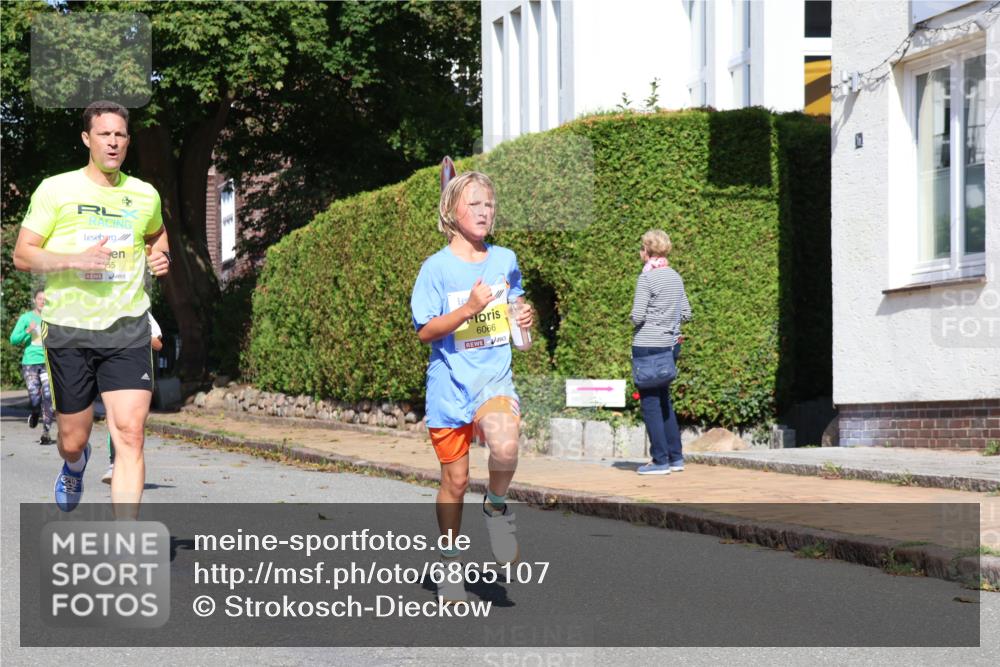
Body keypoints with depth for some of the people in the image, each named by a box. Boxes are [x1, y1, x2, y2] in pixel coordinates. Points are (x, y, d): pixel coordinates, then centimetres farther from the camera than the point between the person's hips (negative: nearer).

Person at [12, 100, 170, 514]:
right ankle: (75, 464, 48)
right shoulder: (55, 190, -1)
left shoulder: (145, 195, 9)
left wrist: (160, 256, 9)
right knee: (73, 440, 8)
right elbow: (22, 255, -3)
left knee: (130, 434, -14)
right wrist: (75, 259, -19)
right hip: (68, 329, -1)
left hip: (128, 329, 1)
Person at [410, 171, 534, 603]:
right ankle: (449, 563, 26)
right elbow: (425, 331, -9)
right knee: (455, 480, 6)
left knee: (505, 446, -30)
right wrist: (467, 310, -23)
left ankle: (496, 506, 0)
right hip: (450, 385, -1)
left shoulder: (505, 260, 6)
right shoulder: (437, 267, -5)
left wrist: (525, 317, 2)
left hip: (494, 378, 1)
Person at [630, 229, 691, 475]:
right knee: (664, 401, 17)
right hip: (669, 344, 7)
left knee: (650, 403, 0)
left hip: (647, 346, -7)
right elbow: (686, 313, 12)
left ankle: (661, 460, 1)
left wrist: (635, 319, 4)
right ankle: (676, 457, 19)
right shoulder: (675, 277, 9)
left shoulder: (646, 278, -13)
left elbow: (637, 316, -17)